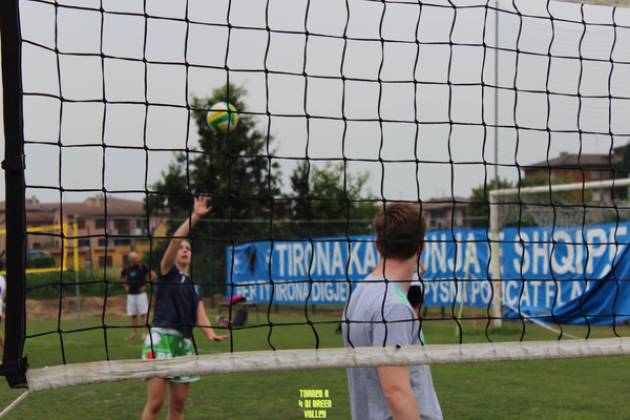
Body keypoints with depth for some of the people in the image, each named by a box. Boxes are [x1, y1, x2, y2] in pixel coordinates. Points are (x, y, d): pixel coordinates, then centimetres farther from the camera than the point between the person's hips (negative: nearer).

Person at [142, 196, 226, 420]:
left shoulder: (195, 286, 21)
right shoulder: (167, 273, 5)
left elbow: (200, 314, 7)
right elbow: (175, 240, -11)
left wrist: (210, 333, -13)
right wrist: (194, 216, -16)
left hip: (184, 342, 6)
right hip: (161, 338, -6)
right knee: (155, 402, -12)